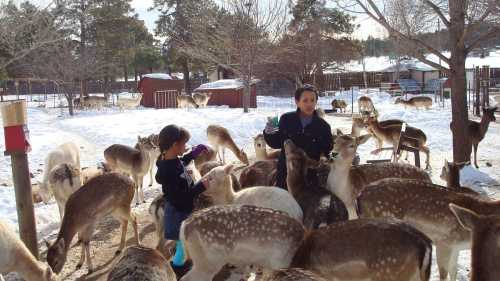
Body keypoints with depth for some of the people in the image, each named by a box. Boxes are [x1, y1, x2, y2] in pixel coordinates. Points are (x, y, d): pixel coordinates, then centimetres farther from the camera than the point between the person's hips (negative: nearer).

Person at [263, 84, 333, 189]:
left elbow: (328, 151, 6)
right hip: (286, 173, 0)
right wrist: (269, 133, -12)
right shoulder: (286, 119, -3)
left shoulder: (323, 126, -2)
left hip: (311, 176, 0)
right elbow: (277, 143, 6)